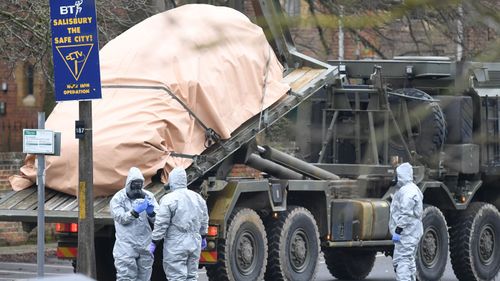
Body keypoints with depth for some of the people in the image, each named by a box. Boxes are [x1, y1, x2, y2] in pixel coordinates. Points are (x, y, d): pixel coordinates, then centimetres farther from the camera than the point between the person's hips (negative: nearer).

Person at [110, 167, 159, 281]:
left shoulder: (148, 196, 9)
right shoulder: (118, 198, -1)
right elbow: (121, 218, -13)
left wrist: (151, 212, -17)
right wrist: (135, 212, -26)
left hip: (145, 245, 4)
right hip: (126, 245, -4)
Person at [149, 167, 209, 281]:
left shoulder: (169, 199, -12)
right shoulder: (198, 198, 10)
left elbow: (161, 224, -13)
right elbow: (204, 221, 19)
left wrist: (154, 243, -7)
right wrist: (203, 237, 33)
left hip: (176, 246, -7)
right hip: (194, 243, 7)